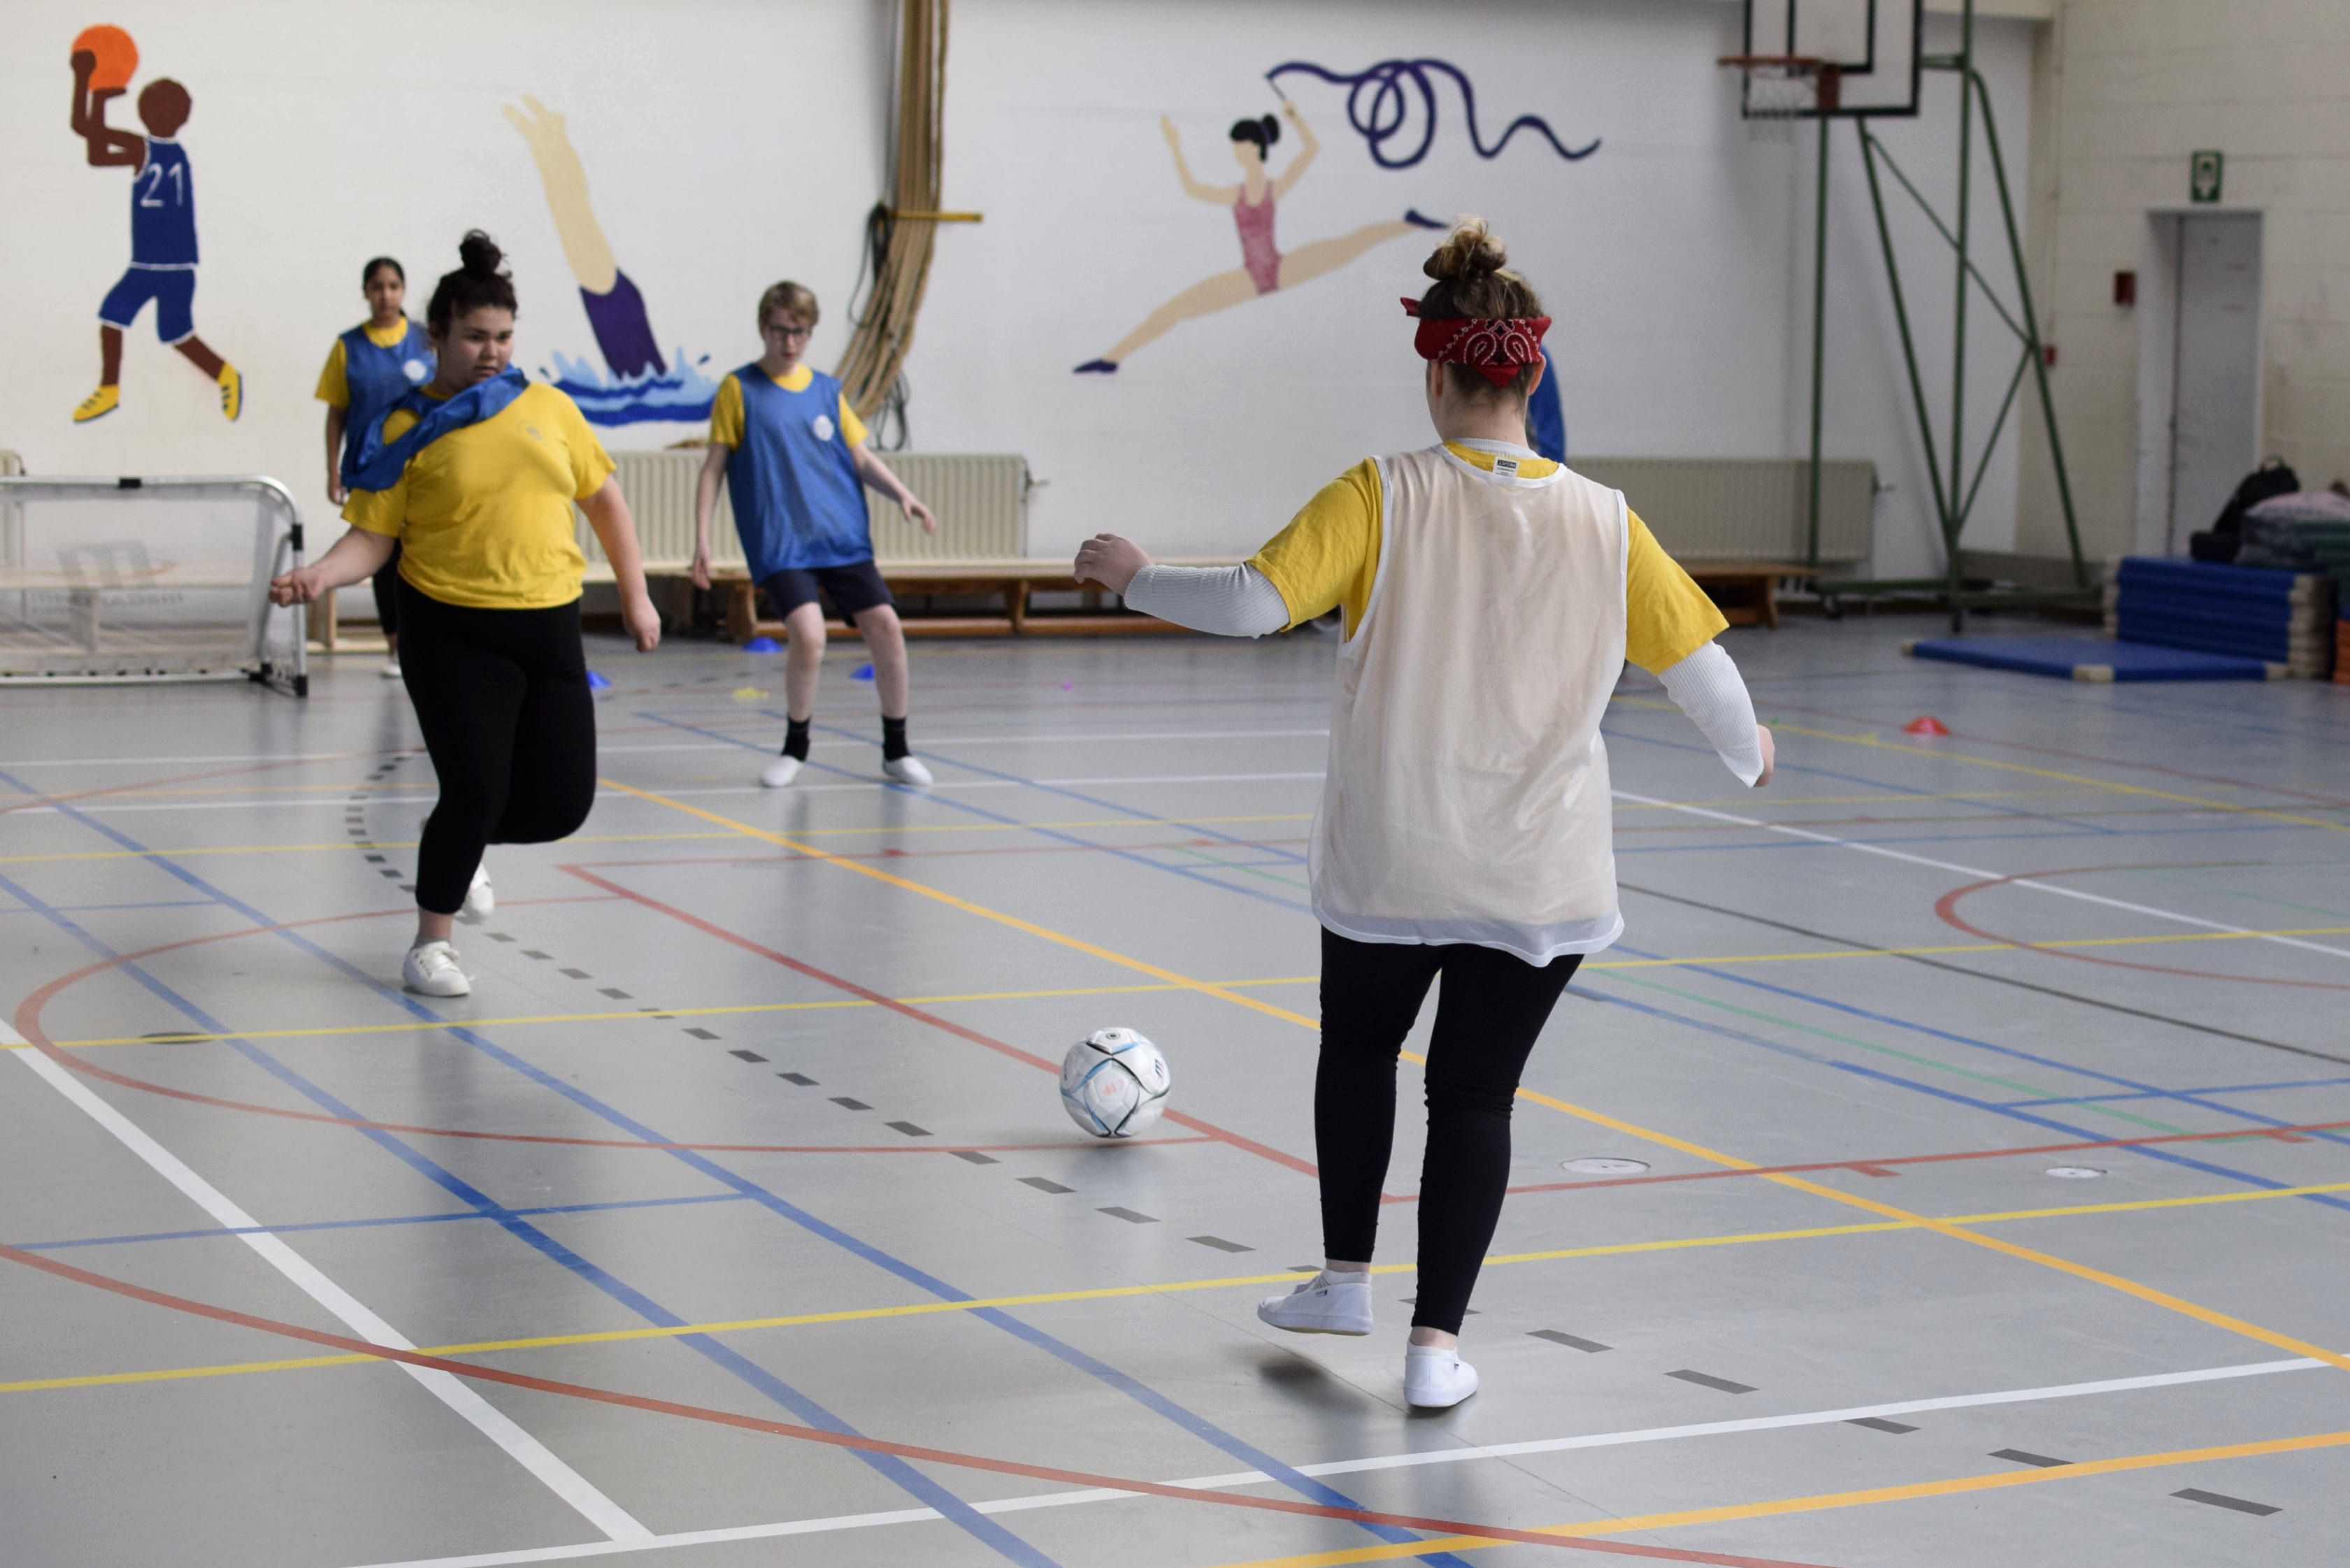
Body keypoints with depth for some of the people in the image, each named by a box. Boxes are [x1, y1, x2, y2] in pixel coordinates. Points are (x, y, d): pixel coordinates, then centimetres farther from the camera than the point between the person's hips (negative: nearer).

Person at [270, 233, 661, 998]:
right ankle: (430, 942, 11)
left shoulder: (548, 407, 7)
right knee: (476, 788, -12)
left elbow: (605, 499, 15)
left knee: (562, 804, 3)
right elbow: (372, 536, -3)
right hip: (453, 633, -4)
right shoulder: (407, 429, -3)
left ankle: (458, 845, 36)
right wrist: (318, 576, -22)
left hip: (549, 627, 4)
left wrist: (635, 595, 12)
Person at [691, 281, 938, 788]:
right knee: (808, 636, -21)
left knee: (885, 626, -5)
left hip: (844, 538, 4)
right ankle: (795, 748, 3)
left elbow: (861, 457, 15)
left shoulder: (827, 390, 11)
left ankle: (896, 749, 13)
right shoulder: (739, 389, 2)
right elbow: (714, 467, 3)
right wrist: (702, 540, -4)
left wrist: (904, 496, -2)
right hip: (779, 545, -4)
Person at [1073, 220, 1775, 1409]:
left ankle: (1344, 1278, 35)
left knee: (1358, 1047, 24)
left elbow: (1254, 602, -17)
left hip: (1387, 861, 0)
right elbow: (1698, 662, -1)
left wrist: (1136, 578, 0)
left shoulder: (1382, 497, -11)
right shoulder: (1601, 523, -6)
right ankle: (1436, 1344, 4)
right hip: (1540, 875, 0)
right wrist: (1748, 753, 19)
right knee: (1476, 1090, 9)